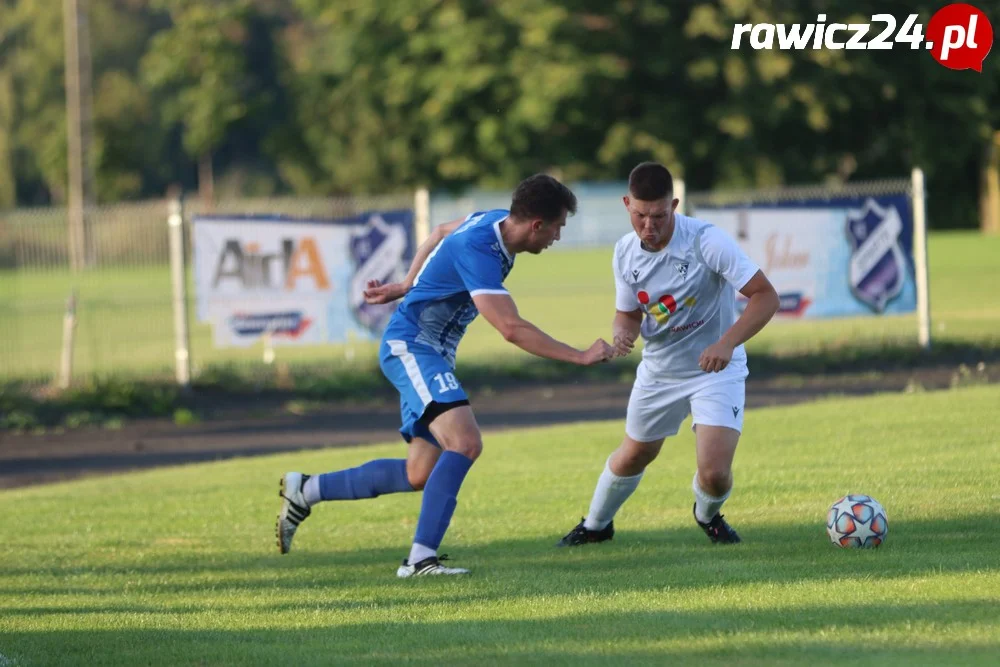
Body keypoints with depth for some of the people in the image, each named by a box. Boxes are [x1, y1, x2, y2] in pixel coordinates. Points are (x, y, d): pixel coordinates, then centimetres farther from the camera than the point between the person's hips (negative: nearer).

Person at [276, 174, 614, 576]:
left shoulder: (494, 222, 3)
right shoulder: (477, 251, -26)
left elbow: (441, 233, 25)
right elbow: (511, 329, -32)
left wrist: (406, 287, 34)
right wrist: (580, 357, -28)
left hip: (432, 355, 10)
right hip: (410, 346, -10)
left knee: (421, 475, 9)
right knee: (465, 442, -29)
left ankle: (305, 490, 22)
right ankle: (420, 559, -31)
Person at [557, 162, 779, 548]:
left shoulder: (707, 241, -27)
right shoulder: (625, 252, -10)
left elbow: (765, 296, -26)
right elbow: (629, 313, 5)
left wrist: (727, 343, -39)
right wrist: (622, 333, -20)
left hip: (716, 371, -4)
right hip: (658, 371, 4)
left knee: (715, 472, -16)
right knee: (634, 455, 20)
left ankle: (708, 516, 22)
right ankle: (596, 525, 48)